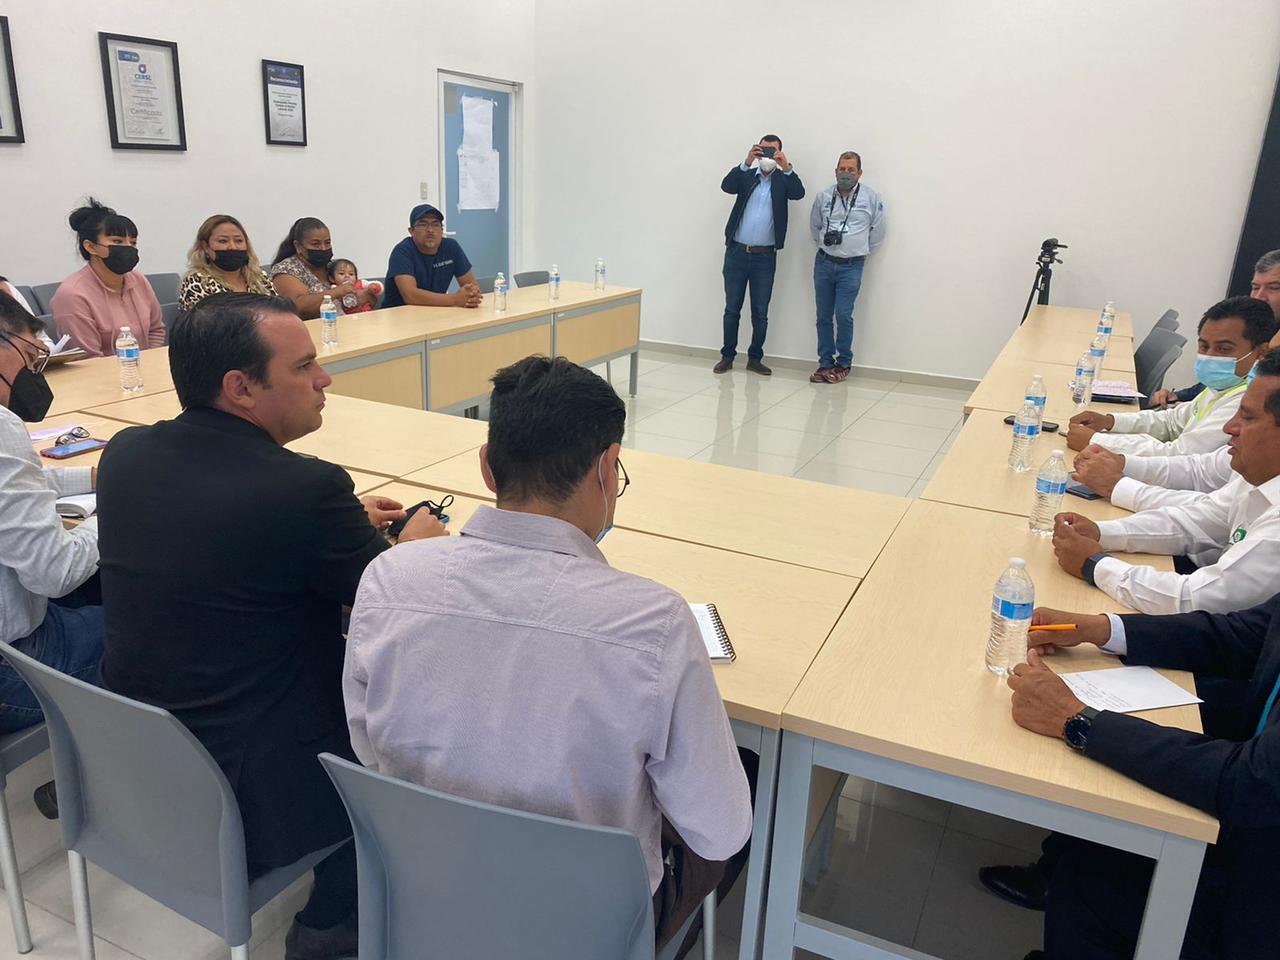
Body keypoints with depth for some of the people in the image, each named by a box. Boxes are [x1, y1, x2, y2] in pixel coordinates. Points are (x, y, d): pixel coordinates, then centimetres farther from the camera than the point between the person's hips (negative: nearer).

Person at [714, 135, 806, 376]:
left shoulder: (782, 180, 5)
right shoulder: (746, 176, 6)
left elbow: (799, 193, -13)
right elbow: (726, 185, -13)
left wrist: (787, 167, -26)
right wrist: (746, 162, -24)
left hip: (765, 257, 0)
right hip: (736, 253, 0)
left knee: (760, 313, 4)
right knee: (732, 309, 7)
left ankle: (755, 358, 15)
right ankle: (727, 356, 16)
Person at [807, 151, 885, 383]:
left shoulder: (871, 197, -3)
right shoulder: (824, 196, 4)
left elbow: (877, 231, 6)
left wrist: (863, 252, 10)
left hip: (851, 266, -3)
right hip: (824, 263, 3)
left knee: (843, 315, -9)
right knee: (823, 316, 6)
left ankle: (844, 364, 7)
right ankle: (825, 363, 16)